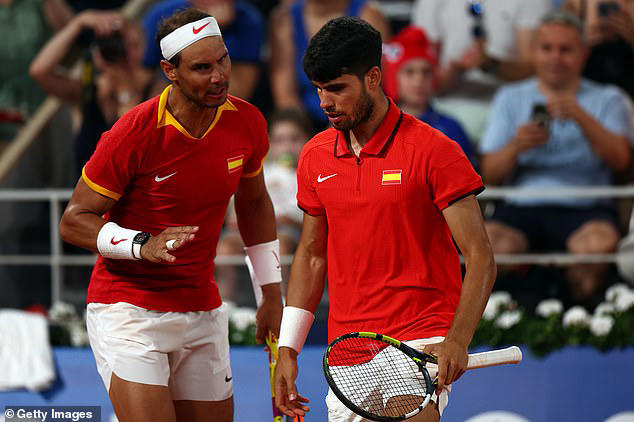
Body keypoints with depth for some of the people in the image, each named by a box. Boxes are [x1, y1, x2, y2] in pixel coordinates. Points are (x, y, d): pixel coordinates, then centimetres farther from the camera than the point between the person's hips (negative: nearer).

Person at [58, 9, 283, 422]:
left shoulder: (247, 122, -2)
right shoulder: (134, 133, -18)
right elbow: (74, 221, -11)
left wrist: (272, 294, 17)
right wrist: (143, 245, -27)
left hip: (204, 313, 6)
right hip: (128, 309, -6)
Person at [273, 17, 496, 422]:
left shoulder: (435, 151, -8)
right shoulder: (315, 156, 9)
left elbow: (480, 257, -10)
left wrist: (458, 340, -24)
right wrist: (288, 349, 14)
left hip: (422, 340, -6)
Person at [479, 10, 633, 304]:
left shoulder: (607, 100, 16)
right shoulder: (511, 98, 19)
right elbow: (490, 175, 10)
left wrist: (582, 118, -18)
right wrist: (516, 147, -12)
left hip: (585, 206, -1)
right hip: (522, 207, 1)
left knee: (601, 240, -37)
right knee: (490, 242, -34)